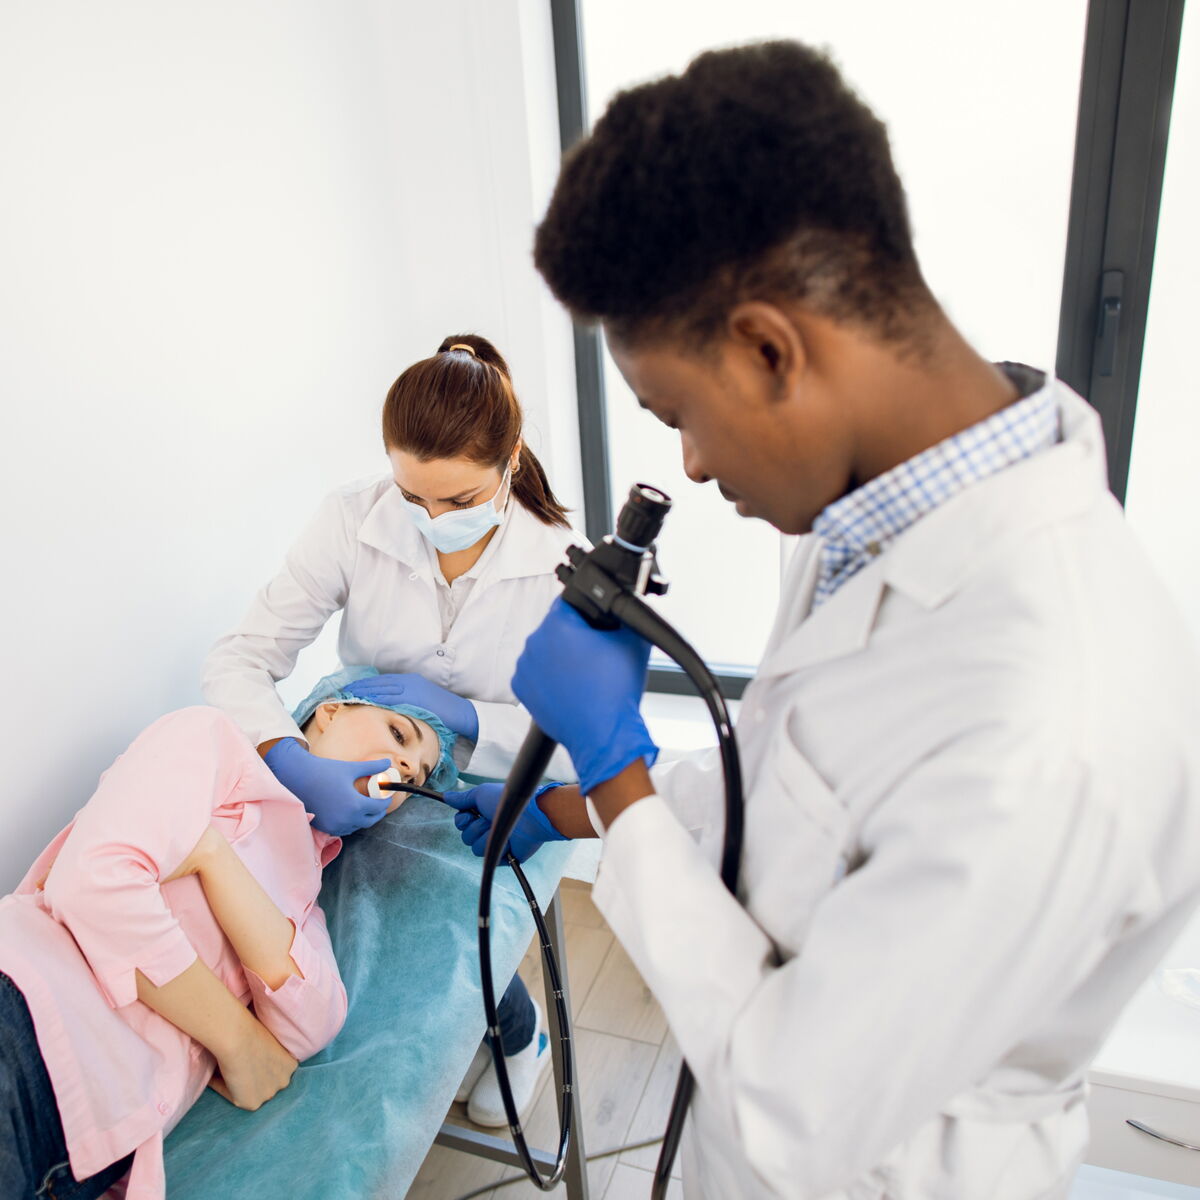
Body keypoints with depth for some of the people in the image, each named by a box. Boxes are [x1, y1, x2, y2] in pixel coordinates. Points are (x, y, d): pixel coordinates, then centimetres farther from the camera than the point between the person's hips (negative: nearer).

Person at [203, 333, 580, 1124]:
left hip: (489, 802, -2)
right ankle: (515, 1028, 12)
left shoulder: (560, 565, -16)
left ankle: (518, 1034, 17)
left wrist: (465, 715, -25)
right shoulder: (355, 522, -13)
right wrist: (299, 766, -34)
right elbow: (239, 660, -15)